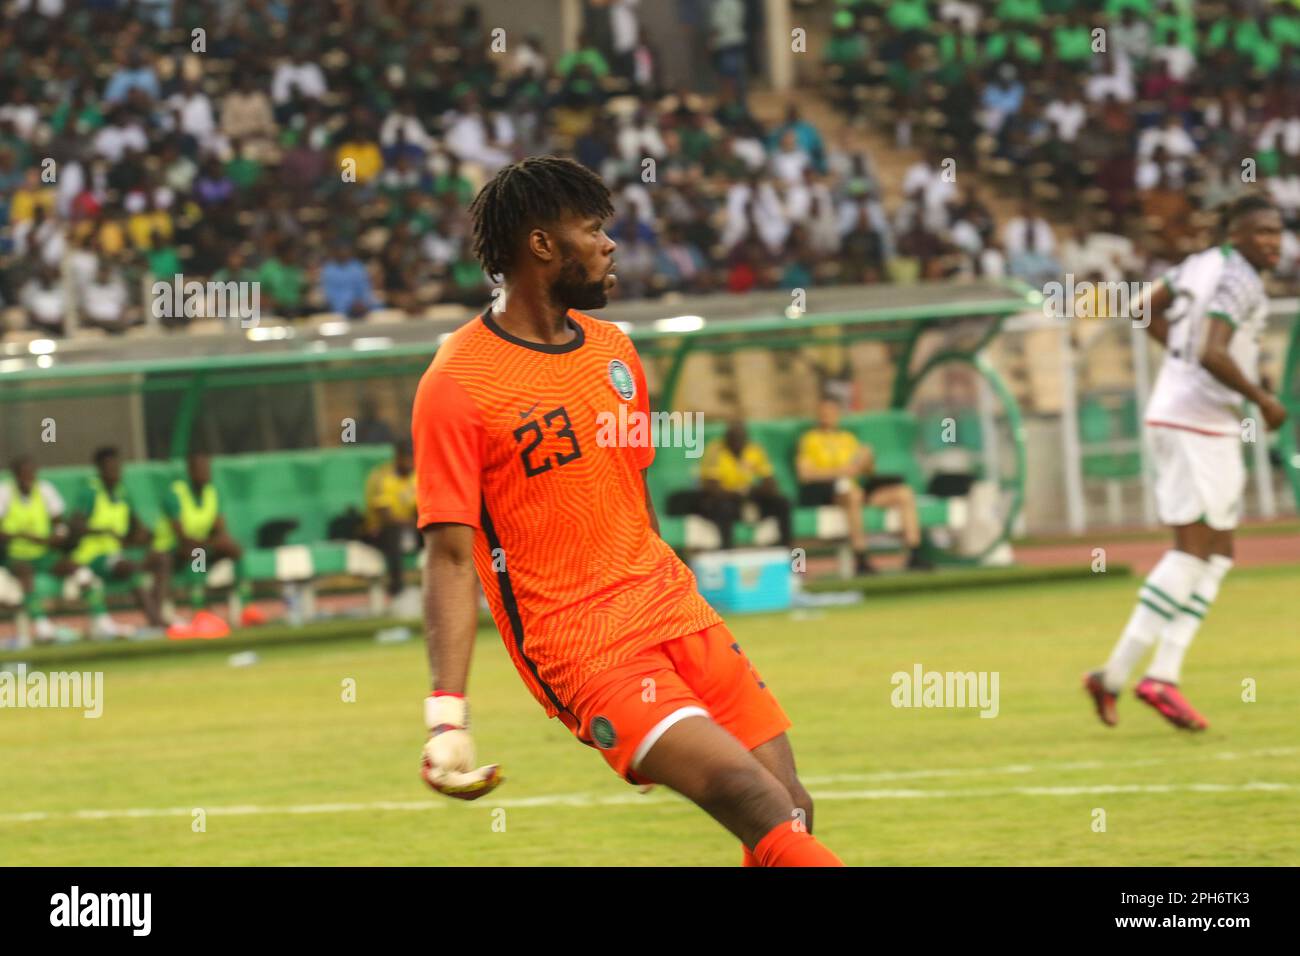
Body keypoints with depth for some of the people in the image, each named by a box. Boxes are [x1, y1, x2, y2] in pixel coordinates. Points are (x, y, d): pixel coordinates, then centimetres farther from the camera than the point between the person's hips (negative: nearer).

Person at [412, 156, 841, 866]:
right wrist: (447, 721, -21)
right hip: (579, 646, -7)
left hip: (672, 605, 7)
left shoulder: (612, 349, 12)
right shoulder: (455, 386, -10)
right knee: (756, 804, -22)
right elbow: (451, 558, -14)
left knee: (791, 808, -1)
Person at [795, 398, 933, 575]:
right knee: (853, 493, -40)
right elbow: (805, 473, -4)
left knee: (904, 493, -11)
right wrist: (841, 471, -13)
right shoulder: (809, 439, 12)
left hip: (857, 486, 6)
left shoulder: (848, 438, 27)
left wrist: (867, 463, -2)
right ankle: (860, 560, -44)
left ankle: (914, 556, -19)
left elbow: (867, 472, 22)